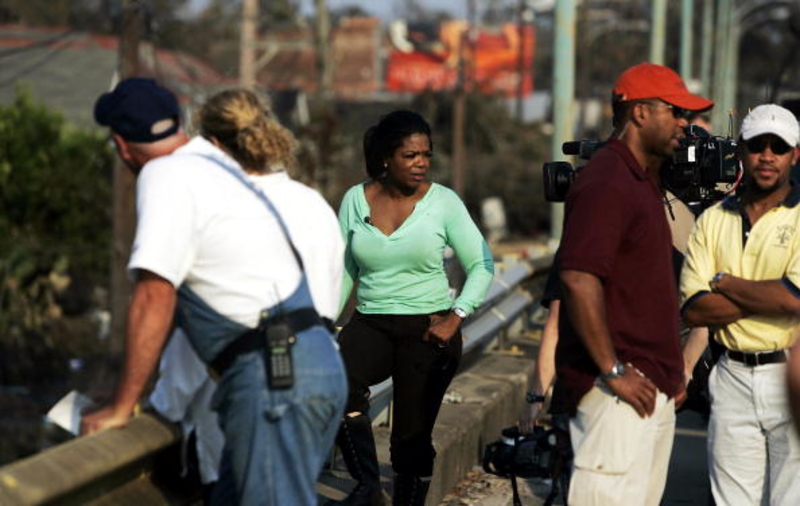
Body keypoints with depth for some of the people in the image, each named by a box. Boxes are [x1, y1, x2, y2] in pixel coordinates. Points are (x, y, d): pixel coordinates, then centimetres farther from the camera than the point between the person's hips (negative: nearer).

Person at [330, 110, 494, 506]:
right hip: (370, 323, 1)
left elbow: (481, 265, 2)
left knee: (412, 436, 2)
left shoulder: (443, 203, -2)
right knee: (339, 381, -30)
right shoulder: (355, 200, 4)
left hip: (427, 328, -1)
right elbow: (343, 270, 9)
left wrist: (456, 316, -10)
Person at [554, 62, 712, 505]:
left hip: (653, 385, 10)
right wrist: (613, 371, -22)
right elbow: (579, 279, -24)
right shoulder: (605, 183, -15)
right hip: (617, 388, -10)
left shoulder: (644, 180, 18)